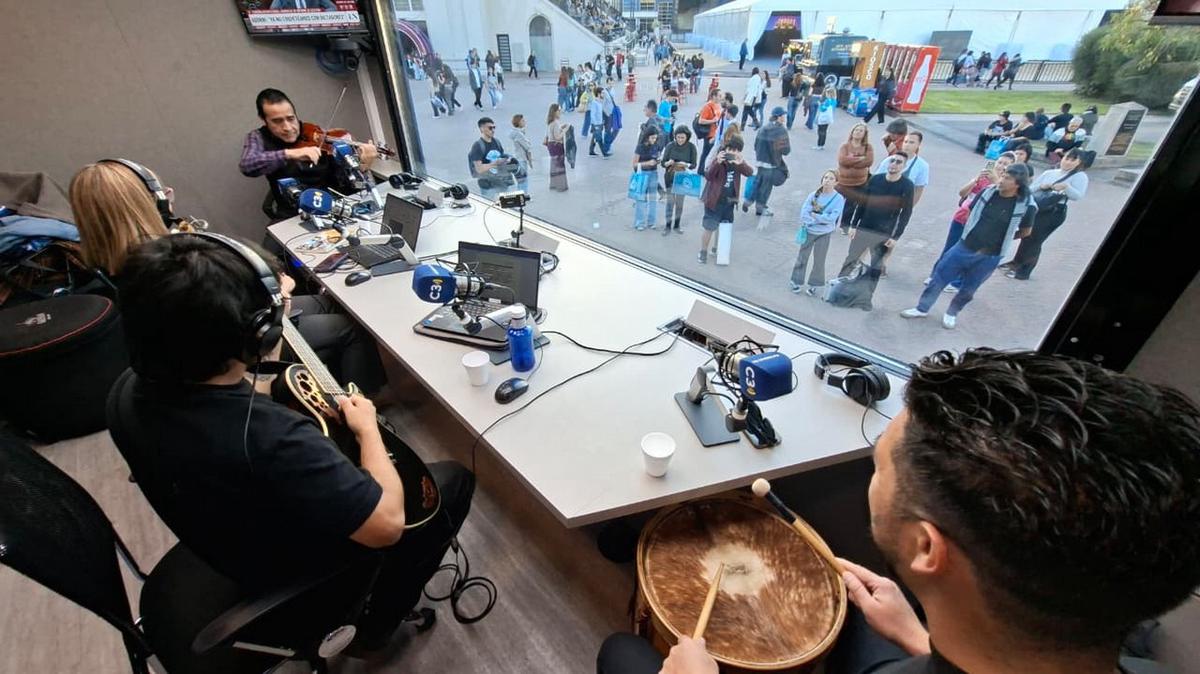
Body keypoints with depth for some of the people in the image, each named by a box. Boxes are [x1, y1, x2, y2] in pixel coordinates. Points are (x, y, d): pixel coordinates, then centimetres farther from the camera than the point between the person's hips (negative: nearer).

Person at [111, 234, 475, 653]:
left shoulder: (130, 391, -18)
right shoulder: (270, 438, -44)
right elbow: (387, 524, -33)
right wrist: (367, 428, -20)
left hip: (226, 540, 7)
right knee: (453, 480, 2)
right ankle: (377, 624, 19)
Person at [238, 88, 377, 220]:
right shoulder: (259, 138, 2)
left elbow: (345, 186, -5)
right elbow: (247, 166, -20)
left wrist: (362, 168, -26)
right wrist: (290, 154, -32)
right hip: (291, 217, -1)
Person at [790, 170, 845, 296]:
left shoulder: (838, 198, -11)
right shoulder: (813, 195, -7)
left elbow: (832, 218, -18)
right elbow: (803, 213, -13)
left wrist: (814, 216, -15)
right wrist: (821, 218, -19)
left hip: (824, 234, -2)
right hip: (809, 231, 2)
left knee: (819, 261, 8)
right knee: (802, 257, 9)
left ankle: (815, 284, 24)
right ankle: (797, 282, 23)